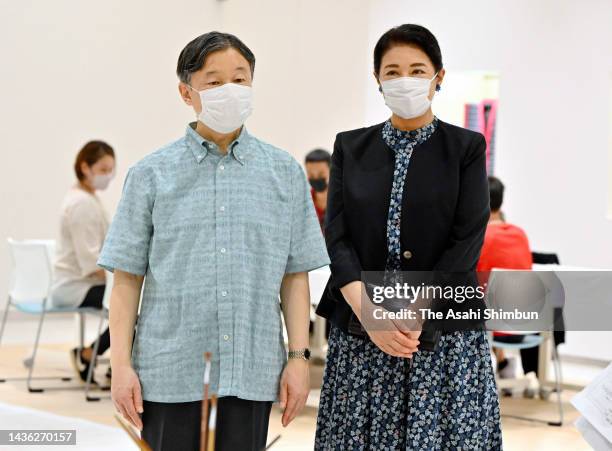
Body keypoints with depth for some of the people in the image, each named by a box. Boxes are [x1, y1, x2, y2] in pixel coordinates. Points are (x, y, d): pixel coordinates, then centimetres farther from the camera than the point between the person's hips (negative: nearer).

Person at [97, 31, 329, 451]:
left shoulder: (285, 173, 7)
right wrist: (121, 365, -3)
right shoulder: (152, 174, 3)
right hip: (170, 372, -1)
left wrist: (299, 357, 1)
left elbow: (295, 276, 8)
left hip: (253, 372, 1)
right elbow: (128, 278, 3)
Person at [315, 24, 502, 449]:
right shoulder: (351, 147, 9)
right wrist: (370, 314, -15)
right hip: (361, 333, 2)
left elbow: (468, 241, -6)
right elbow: (337, 236, 0)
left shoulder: (466, 147, 2)